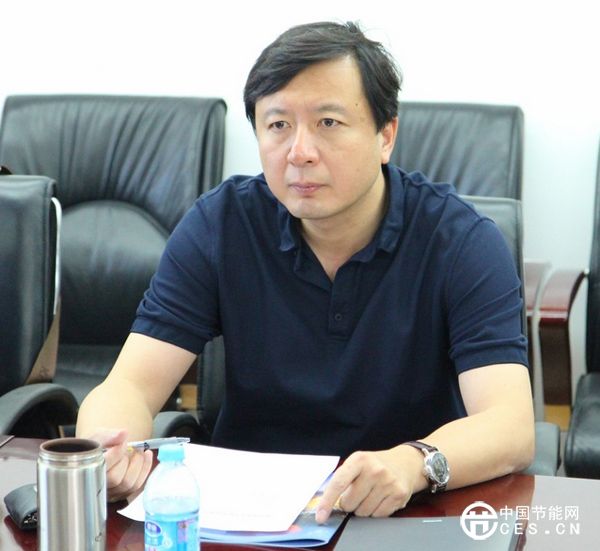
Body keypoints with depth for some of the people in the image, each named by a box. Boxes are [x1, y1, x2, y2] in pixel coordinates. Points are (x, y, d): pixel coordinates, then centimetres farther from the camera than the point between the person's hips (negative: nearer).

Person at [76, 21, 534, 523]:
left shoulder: (462, 241, -10)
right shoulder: (218, 226, -3)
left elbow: (511, 428, -20)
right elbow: (131, 386, -9)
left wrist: (413, 464, -42)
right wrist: (102, 450, -33)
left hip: (407, 516, -1)